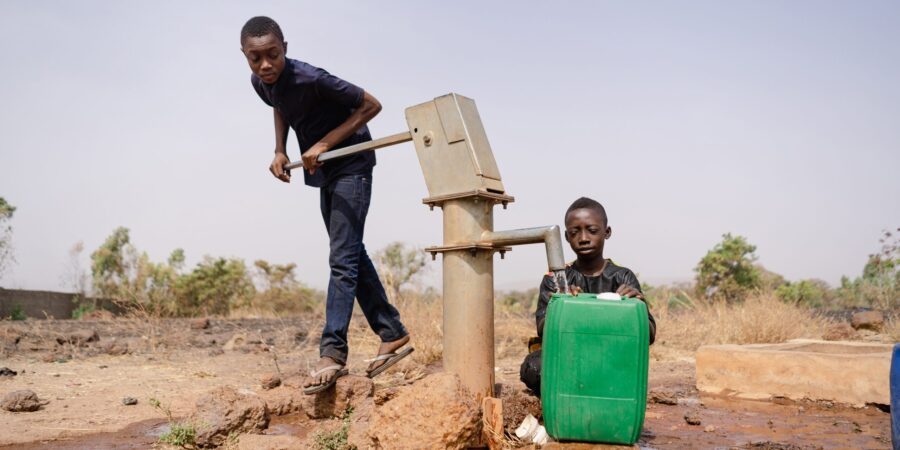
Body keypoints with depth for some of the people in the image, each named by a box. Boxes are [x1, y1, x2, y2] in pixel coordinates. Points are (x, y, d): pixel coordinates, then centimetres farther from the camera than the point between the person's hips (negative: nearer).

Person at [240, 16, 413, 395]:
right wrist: (280, 151, 1)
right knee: (351, 253, 10)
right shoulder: (260, 83, -6)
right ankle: (393, 334, 17)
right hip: (323, 169, 8)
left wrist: (324, 144, -23)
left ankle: (332, 352, -13)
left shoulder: (311, 79, -27)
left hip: (351, 163, -8)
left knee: (342, 257, -13)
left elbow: (370, 105, -21)